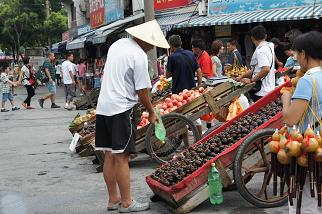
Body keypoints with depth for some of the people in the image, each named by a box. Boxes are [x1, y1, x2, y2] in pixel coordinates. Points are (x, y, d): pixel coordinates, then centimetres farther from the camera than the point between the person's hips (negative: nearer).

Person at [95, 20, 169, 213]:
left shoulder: (117, 45, 13)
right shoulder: (139, 56, -12)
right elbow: (142, 90, -10)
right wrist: (152, 112, 4)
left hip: (103, 107, 8)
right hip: (122, 110, -8)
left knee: (109, 156, 11)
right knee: (122, 157, -3)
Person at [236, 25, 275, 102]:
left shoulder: (261, 50, -16)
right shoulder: (269, 46, 15)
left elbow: (266, 69, -28)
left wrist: (251, 80, -18)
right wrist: (242, 76, 21)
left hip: (261, 92, -10)